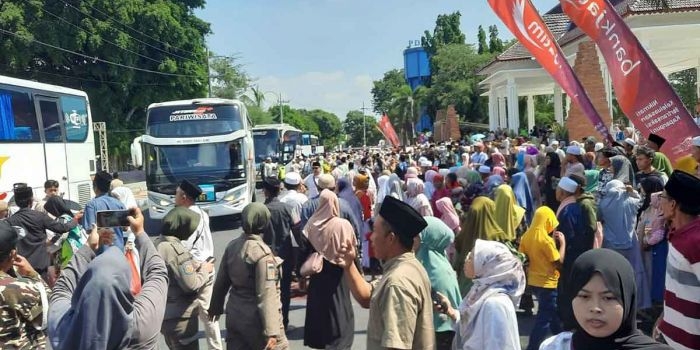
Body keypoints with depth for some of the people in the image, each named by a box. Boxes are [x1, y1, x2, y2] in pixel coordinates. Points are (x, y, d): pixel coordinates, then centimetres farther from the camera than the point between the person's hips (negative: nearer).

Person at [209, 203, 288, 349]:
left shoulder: (232, 246, 0)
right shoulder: (262, 252, -20)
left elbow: (221, 281, 10)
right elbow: (266, 294, -23)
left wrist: (215, 307, 25)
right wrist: (271, 331, -23)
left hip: (234, 315, 7)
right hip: (256, 319, -7)